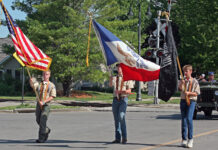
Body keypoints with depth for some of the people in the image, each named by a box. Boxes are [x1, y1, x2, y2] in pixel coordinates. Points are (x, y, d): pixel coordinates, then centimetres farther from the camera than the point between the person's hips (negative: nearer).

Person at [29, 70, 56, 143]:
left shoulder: (52, 85, 2)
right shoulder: (39, 84, 11)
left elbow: (52, 96, -6)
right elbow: (32, 85, -10)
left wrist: (43, 102, -17)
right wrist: (31, 81, -33)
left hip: (46, 105, -4)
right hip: (39, 104, 4)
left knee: (43, 121, -13)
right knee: (38, 120, 13)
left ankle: (41, 138, -11)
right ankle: (47, 130, 39)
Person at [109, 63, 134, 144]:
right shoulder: (115, 77, 12)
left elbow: (129, 91, -3)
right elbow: (110, 85, -8)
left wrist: (121, 91, -20)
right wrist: (111, 80, -30)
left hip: (123, 99, -5)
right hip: (116, 99, 5)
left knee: (121, 117, -19)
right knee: (116, 119, 6)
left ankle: (124, 137, -12)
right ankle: (118, 138, 12)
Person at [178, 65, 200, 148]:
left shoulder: (194, 82, 1)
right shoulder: (182, 81, 10)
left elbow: (197, 93, -2)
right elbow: (180, 89, -6)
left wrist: (189, 93, -16)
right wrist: (182, 84, -25)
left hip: (191, 101, -4)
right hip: (183, 101, 4)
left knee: (189, 118, -17)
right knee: (183, 120, 4)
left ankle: (190, 139, -10)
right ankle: (184, 140, 8)